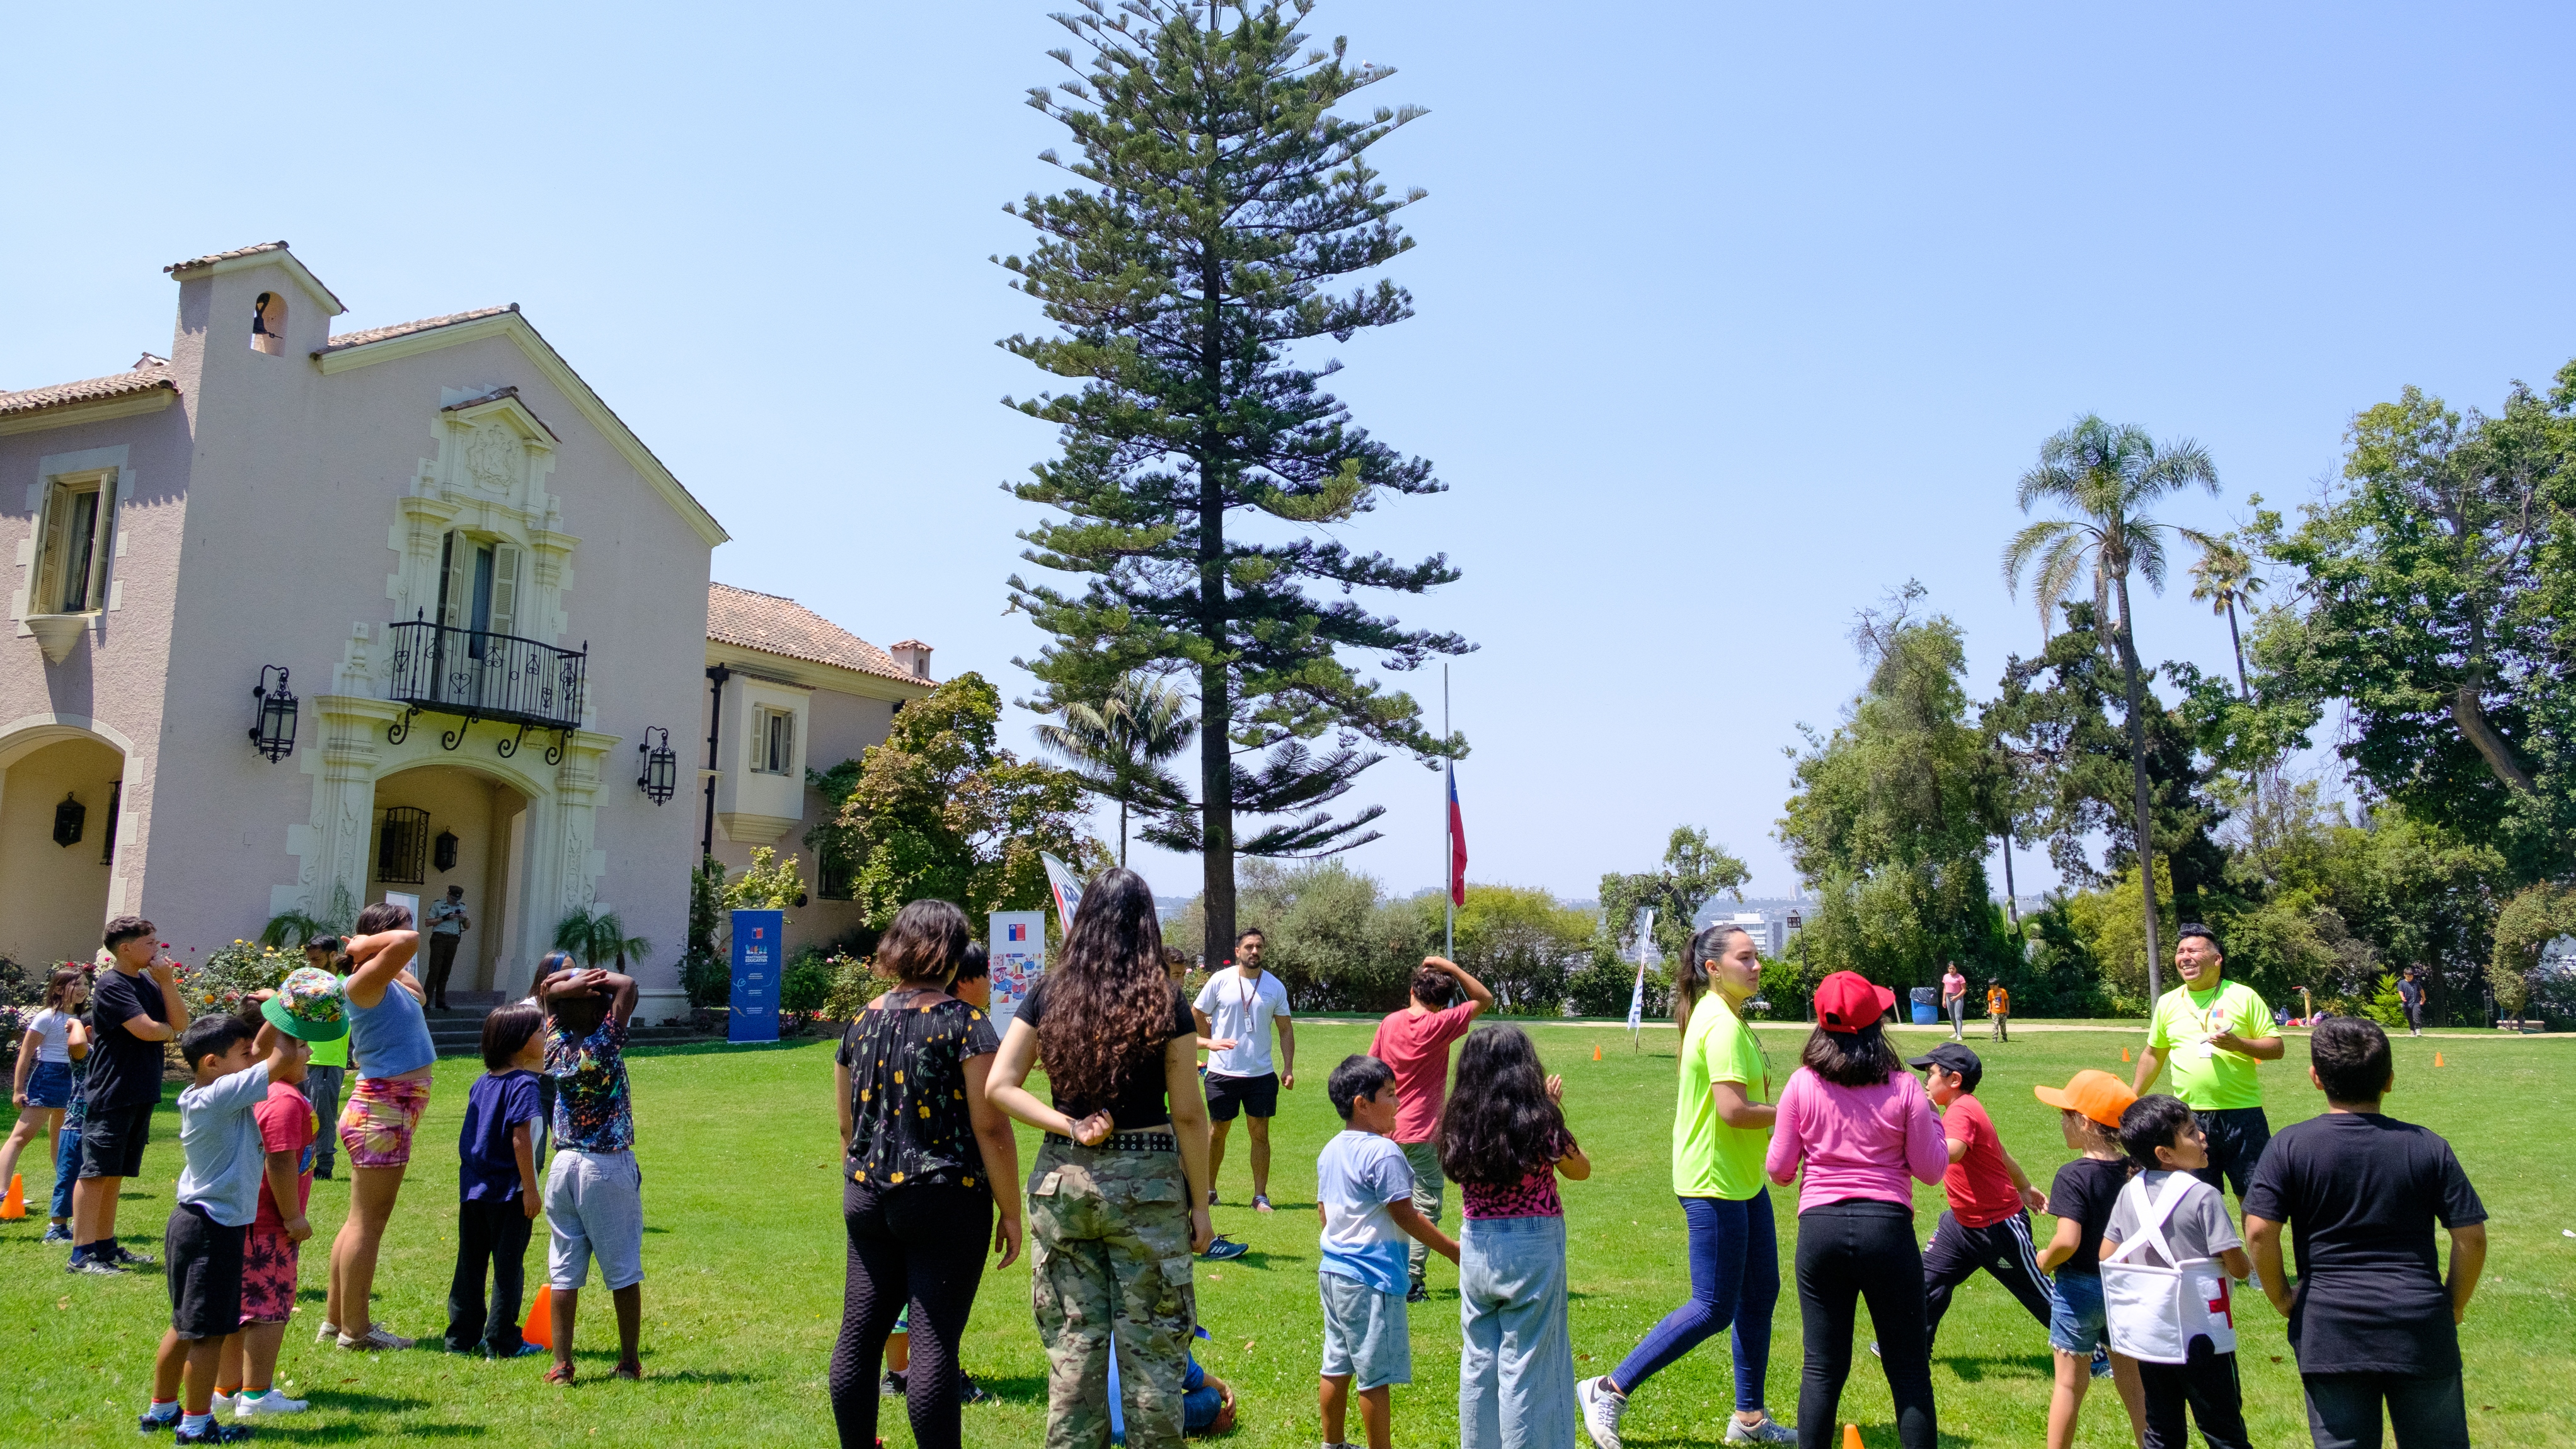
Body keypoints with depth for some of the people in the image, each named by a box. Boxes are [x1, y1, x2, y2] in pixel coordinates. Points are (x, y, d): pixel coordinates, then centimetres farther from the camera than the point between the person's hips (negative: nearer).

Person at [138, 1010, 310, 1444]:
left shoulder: (205, 1096, 7)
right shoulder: (223, 1095, -21)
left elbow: (263, 1050, 16)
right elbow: (281, 1059, -25)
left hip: (193, 1223, 10)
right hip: (214, 1229, -10)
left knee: (186, 1326, 21)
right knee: (209, 1331, 0)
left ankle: (161, 1409, 32)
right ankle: (196, 1424, 9)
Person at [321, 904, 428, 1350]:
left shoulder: (389, 986, 13)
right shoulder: (365, 982, -15)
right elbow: (409, 942, -32)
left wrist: (366, 946, 21)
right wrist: (365, 944, -15)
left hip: (384, 1113, 10)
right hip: (381, 1114, -10)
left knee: (361, 1221, 16)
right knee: (368, 1222, -3)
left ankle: (335, 1319, 26)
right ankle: (355, 1329, 4)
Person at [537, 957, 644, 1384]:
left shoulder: (554, 1041, -1)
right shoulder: (604, 1044, -14)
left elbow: (546, 988, 13)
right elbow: (627, 985, -17)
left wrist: (571, 981, -3)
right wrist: (593, 976, -6)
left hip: (563, 1164, 4)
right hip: (609, 1166, -4)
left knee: (563, 1271, 7)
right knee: (623, 1270, 6)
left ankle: (561, 1364, 8)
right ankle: (629, 1363, 12)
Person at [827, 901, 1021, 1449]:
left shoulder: (863, 1021, 7)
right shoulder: (966, 1023, -10)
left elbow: (847, 1125, 16)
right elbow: (991, 1128, -13)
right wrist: (1011, 1213, -6)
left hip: (867, 1198, 6)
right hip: (945, 1200, -6)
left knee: (858, 1336, 12)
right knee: (933, 1343, -2)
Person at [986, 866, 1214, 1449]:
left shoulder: (1049, 993, 1)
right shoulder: (1165, 1002, -7)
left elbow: (999, 1086, -2)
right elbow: (1188, 1113, -5)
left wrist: (1068, 1127, -6)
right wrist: (1199, 1202, 2)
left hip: (1061, 1178, 3)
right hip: (1145, 1182, -3)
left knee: (1072, 1342, 11)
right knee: (1152, 1346, 8)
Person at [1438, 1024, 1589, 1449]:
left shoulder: (1458, 1124, -3)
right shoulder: (1538, 1121, -13)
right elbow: (1581, 1169, 2)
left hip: (1476, 1248, 4)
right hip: (1532, 1249, -4)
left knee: (1479, 1361, 16)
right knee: (1526, 1365, 4)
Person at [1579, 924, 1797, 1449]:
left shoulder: (1723, 1016, 12)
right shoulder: (1723, 1024, -20)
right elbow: (1733, 1110, -27)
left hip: (1743, 1179, 10)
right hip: (1714, 1184, -10)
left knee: (1760, 1294, 15)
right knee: (1713, 1310, -4)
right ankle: (1608, 1391, 3)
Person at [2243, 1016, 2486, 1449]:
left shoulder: (2290, 1145, -6)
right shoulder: (2427, 1146, -1)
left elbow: (2260, 1232, -12)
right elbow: (2472, 1237, -2)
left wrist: (2282, 1299, 2)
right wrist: (2454, 1307, 12)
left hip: (2328, 1331, -1)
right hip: (2422, 1331, 1)